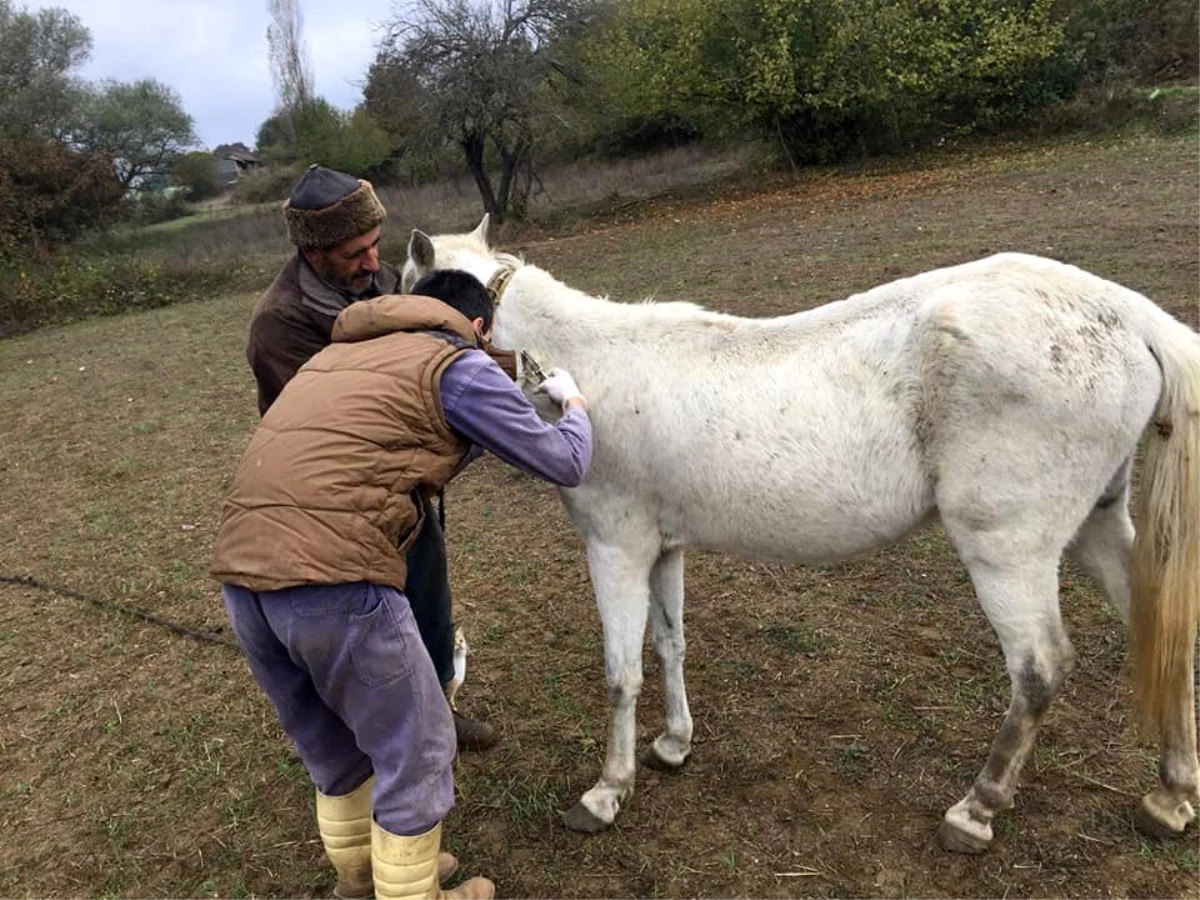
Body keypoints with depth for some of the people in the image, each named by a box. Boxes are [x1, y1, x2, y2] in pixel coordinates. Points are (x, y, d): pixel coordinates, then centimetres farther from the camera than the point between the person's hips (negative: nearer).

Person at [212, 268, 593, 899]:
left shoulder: (340, 354, 26)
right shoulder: (458, 365, 4)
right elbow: (563, 464, 9)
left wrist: (460, 438, 47)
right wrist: (574, 406, 30)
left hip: (241, 573, 9)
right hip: (334, 577, -8)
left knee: (331, 746, 28)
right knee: (415, 751, 14)